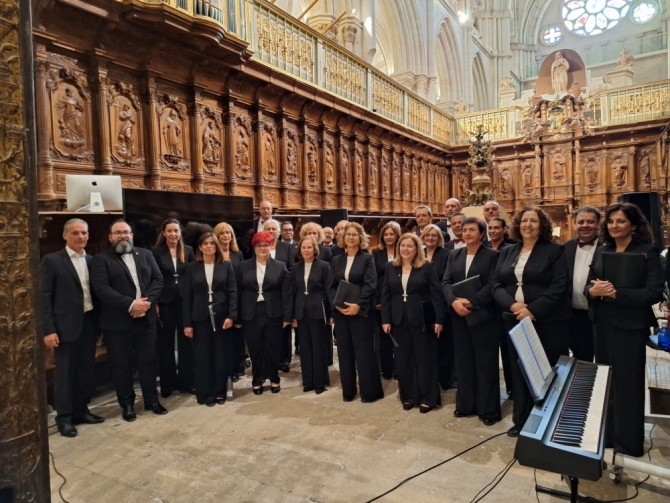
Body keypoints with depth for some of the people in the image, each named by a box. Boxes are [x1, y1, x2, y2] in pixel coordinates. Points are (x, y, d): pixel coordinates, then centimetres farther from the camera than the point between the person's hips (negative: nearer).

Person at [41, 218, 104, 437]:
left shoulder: (92, 261, 9)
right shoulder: (51, 261, -6)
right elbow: (44, 297, -9)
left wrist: (98, 323, 7)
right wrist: (49, 330, -14)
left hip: (89, 323, 5)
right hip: (66, 325, -5)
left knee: (86, 370, 13)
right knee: (65, 372, 5)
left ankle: (81, 410, 28)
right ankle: (64, 417, 18)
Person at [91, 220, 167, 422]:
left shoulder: (146, 255, 10)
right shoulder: (101, 260, -3)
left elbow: (158, 279, 3)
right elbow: (102, 289, -15)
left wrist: (147, 301, -13)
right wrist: (130, 304, -21)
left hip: (146, 319, 3)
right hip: (117, 322, -3)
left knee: (147, 362, 12)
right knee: (121, 365, 8)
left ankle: (152, 400, 26)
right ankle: (127, 404, 24)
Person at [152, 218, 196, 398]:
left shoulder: (188, 251, 5)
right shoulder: (156, 252, -1)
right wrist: (154, 302, -8)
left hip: (185, 300, 2)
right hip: (165, 302, -2)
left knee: (186, 341, 8)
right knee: (165, 343, 8)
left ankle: (186, 381, 20)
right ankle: (168, 384, 20)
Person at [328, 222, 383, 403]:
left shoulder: (367, 258, 0)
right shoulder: (336, 260, 11)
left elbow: (370, 285, -10)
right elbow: (330, 286, 6)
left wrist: (358, 305, -19)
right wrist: (336, 304, -11)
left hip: (361, 311, -4)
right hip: (340, 311, 4)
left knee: (364, 350, -1)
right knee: (344, 351, 9)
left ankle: (370, 391, 11)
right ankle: (348, 390, 20)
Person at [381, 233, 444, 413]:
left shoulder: (427, 267, -4)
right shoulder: (391, 267, 6)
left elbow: (437, 294, -6)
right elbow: (385, 295, 5)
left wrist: (439, 319, -11)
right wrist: (385, 319, 0)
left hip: (422, 319, -3)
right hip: (399, 319, 4)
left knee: (425, 358, 5)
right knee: (403, 359, 10)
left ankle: (427, 398, 18)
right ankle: (408, 396, 24)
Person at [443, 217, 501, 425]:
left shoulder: (492, 255, -4)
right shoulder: (454, 255, 10)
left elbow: (493, 285, -13)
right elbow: (446, 282, 2)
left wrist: (471, 303, -22)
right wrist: (454, 301, -16)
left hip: (483, 316, -4)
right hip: (459, 316, 5)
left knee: (486, 363, 4)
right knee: (463, 362, 12)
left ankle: (488, 409, 16)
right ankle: (466, 404, 25)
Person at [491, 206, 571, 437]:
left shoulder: (555, 251, -2)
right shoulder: (507, 252, 11)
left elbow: (559, 287, -11)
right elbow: (496, 284, 5)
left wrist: (533, 310, -19)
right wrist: (513, 305, -13)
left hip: (547, 322, -4)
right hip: (515, 321, 4)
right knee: (519, 371, 10)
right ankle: (521, 420, 23)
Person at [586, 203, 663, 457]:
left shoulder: (648, 252, -6)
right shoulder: (602, 251, 9)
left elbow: (654, 293, -15)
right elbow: (588, 286, 8)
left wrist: (616, 293, -22)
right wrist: (593, 290, -14)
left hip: (630, 326, -5)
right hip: (602, 324, 5)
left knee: (627, 384, 6)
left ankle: (628, 442, 22)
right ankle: (606, 434, 29)